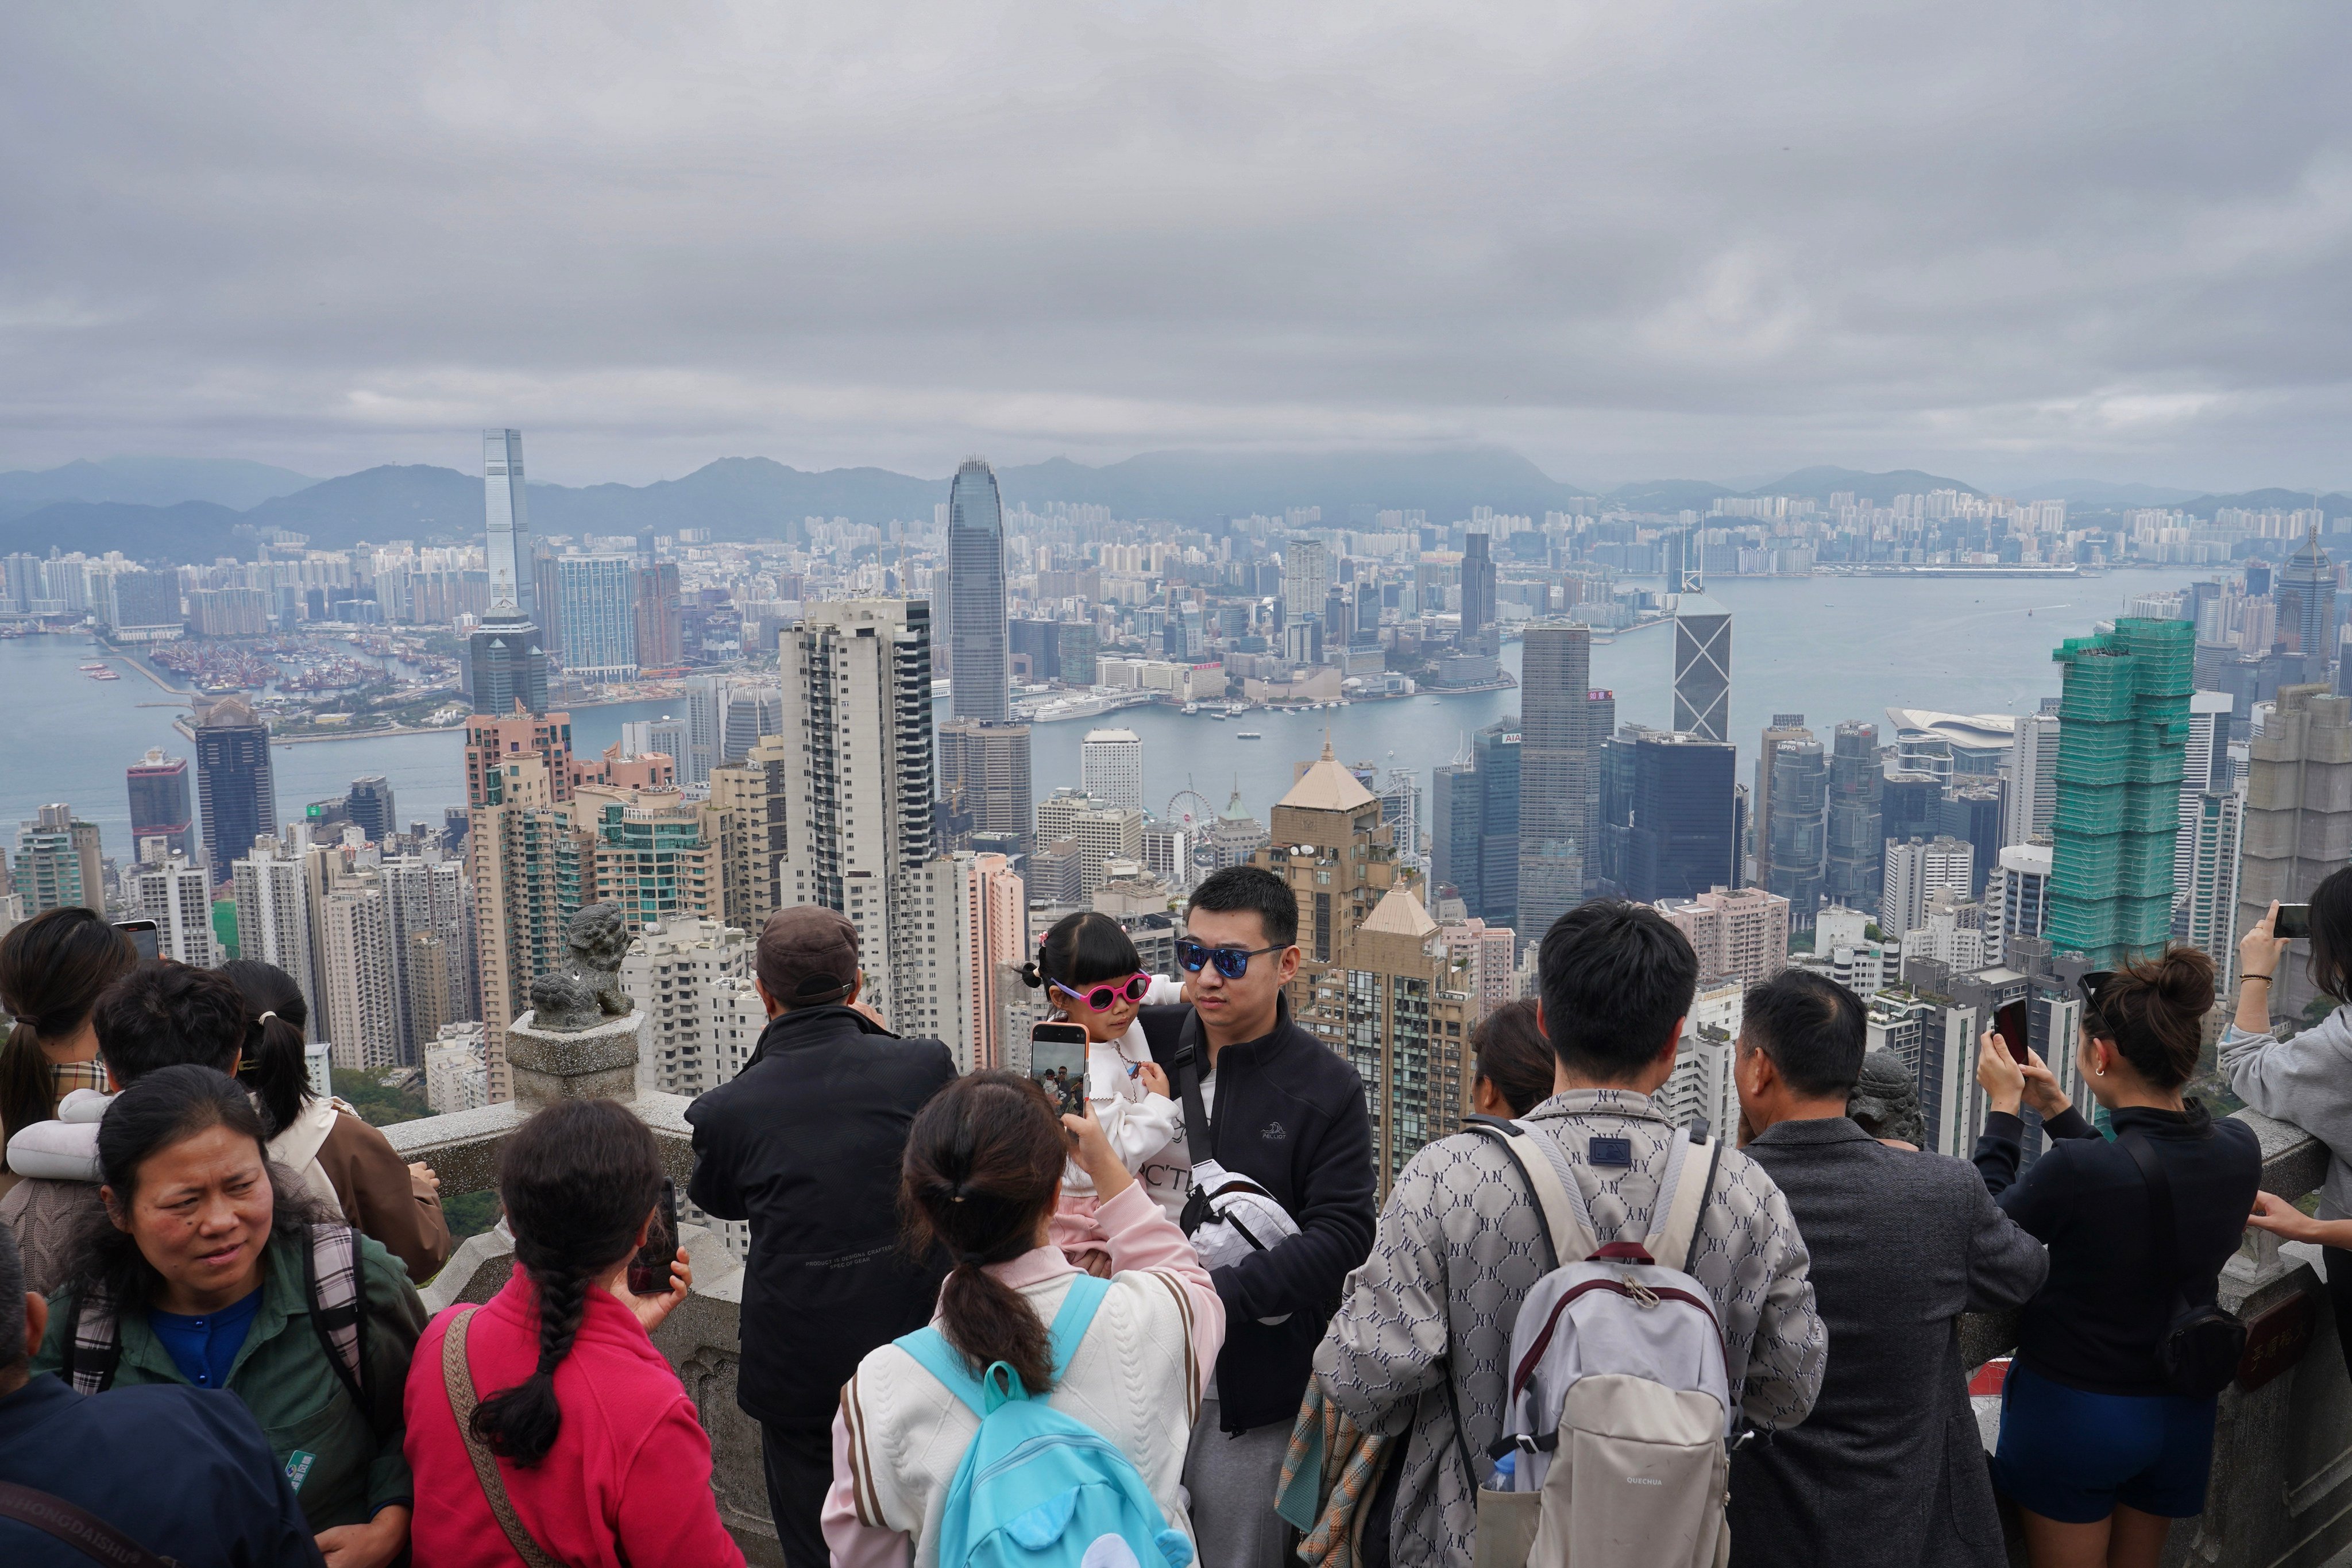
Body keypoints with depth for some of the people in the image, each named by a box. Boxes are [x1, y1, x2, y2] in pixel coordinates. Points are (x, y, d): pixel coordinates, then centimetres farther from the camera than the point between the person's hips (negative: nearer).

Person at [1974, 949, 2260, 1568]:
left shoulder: (2077, 1169, -31)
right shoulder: (2238, 1150, -10)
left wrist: (2004, 1107, -5)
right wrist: (2055, 1110, 13)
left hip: (2071, 1409, -6)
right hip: (2181, 1414, 6)